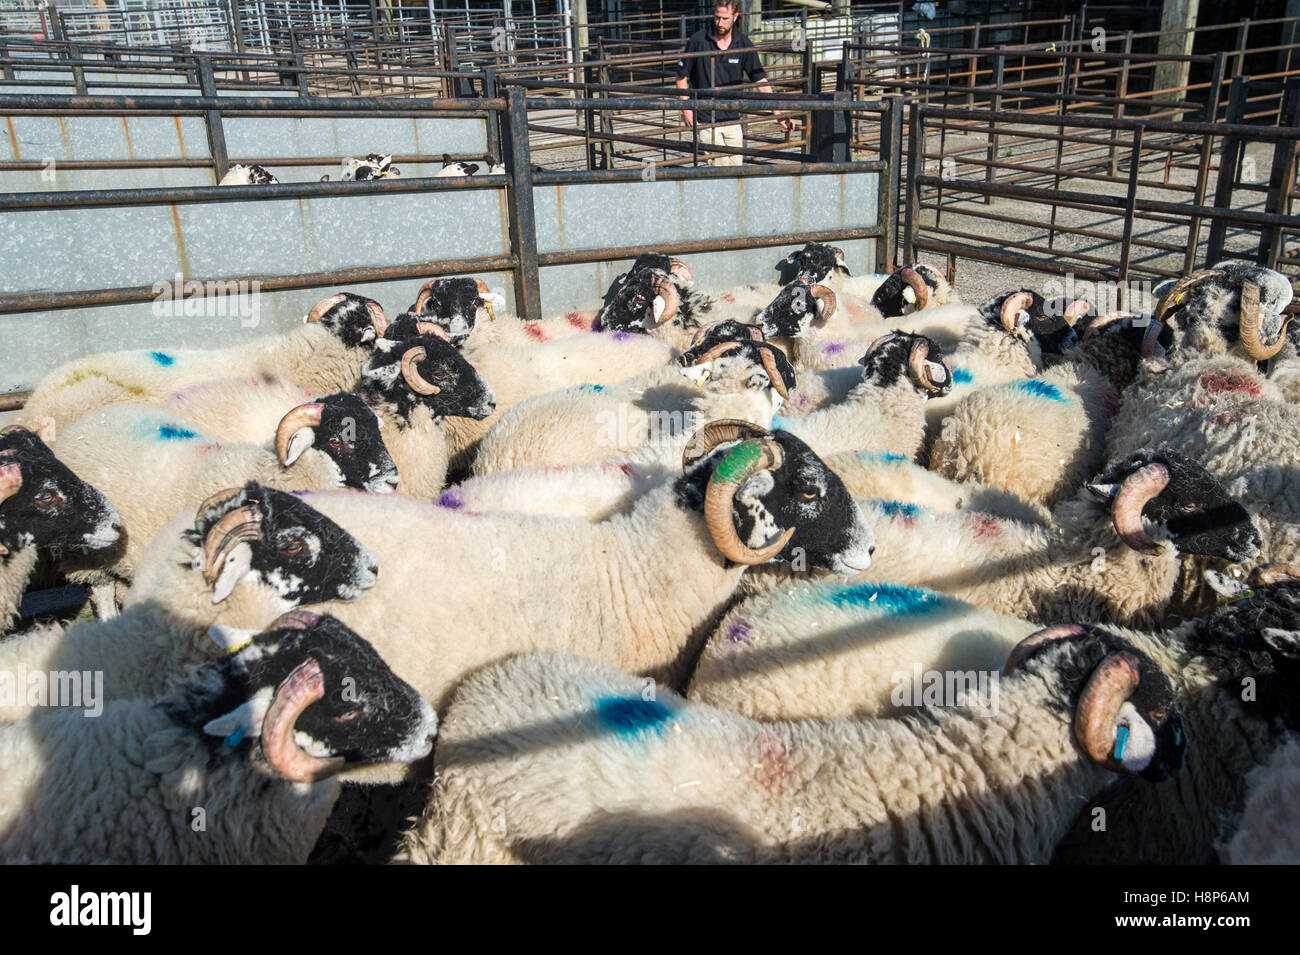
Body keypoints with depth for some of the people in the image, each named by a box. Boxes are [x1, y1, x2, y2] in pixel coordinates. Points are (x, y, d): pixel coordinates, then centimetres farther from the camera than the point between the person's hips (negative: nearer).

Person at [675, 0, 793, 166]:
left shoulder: (743, 44, 0)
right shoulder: (698, 40, -6)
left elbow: (761, 80, 1)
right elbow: (682, 75, 4)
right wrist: (686, 108, -6)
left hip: (733, 119, 3)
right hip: (706, 119, -3)